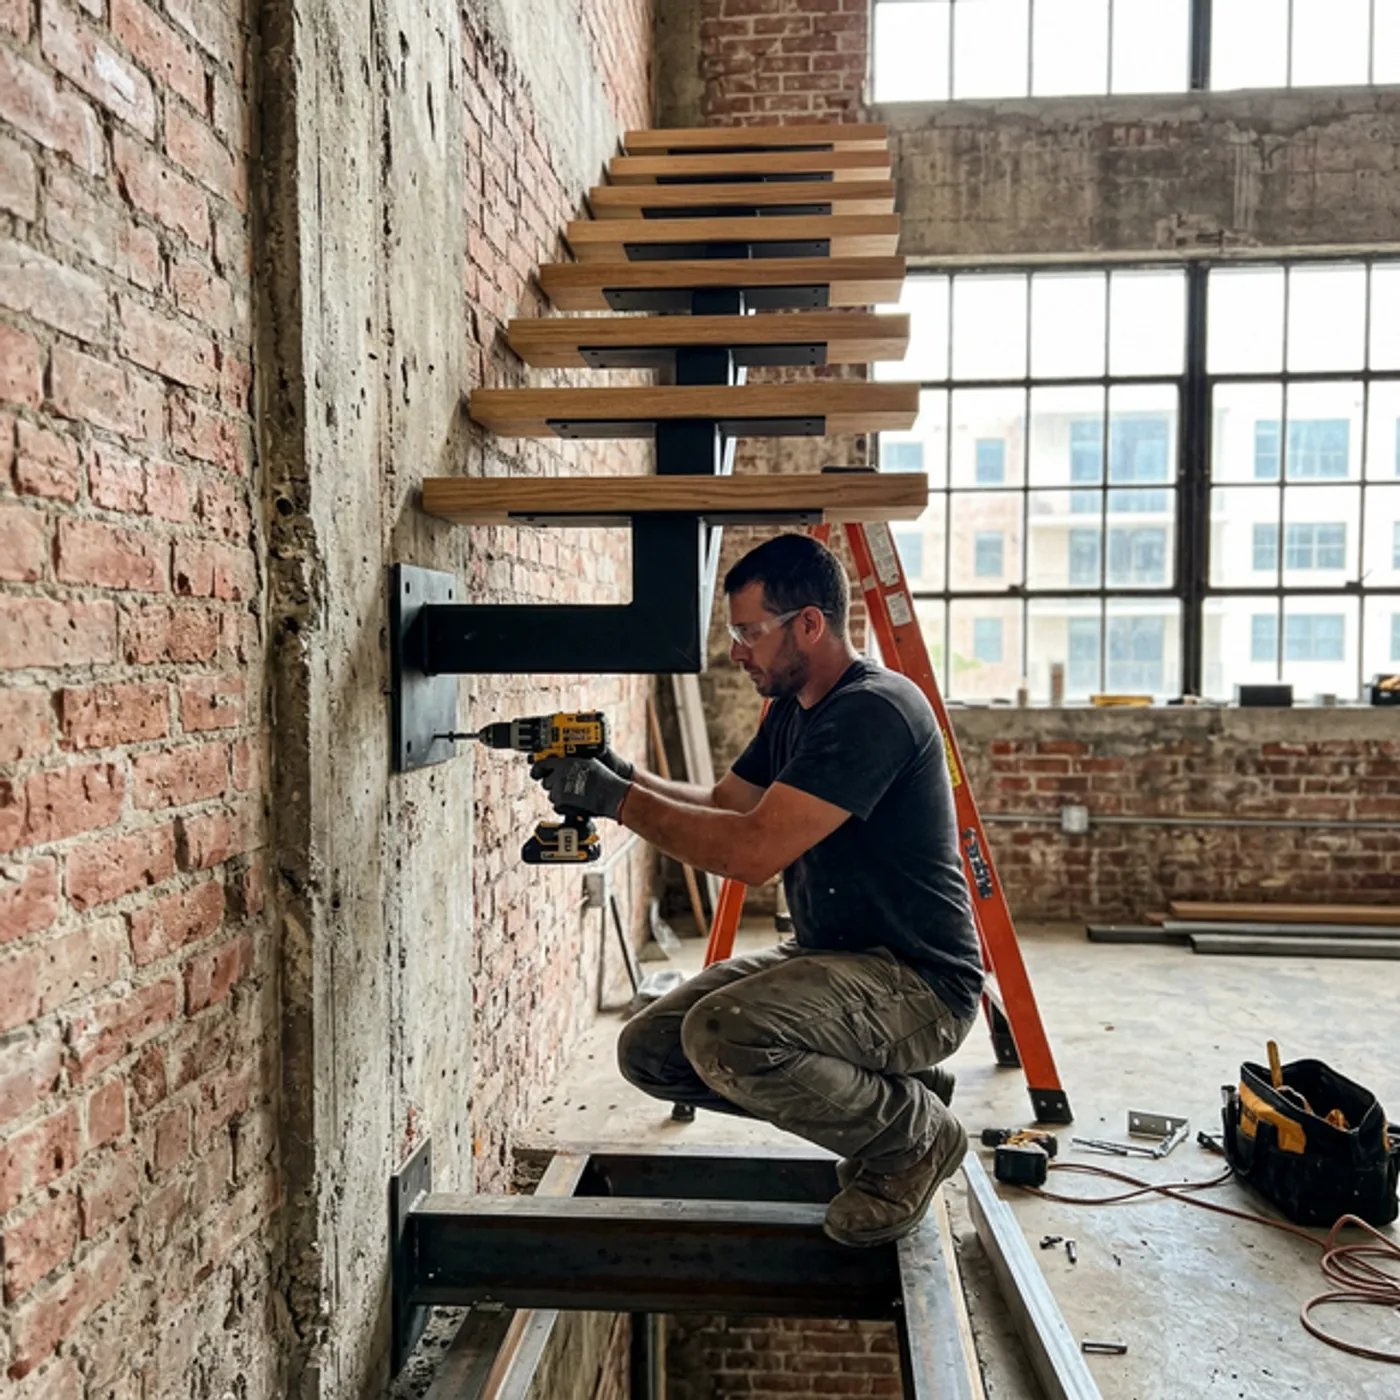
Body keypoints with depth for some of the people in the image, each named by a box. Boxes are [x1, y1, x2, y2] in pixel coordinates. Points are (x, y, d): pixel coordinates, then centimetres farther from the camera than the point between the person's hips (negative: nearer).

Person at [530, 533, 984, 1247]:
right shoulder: (793, 710, 10)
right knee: (650, 1049, 2)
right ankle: (880, 1089, 12)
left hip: (917, 983, -10)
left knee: (726, 1034, -32)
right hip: (828, 958, 10)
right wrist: (622, 776, 0)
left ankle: (914, 1133, -4)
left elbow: (755, 849, -29)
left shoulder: (874, 708, -22)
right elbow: (719, 805, 17)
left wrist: (620, 801, -22)